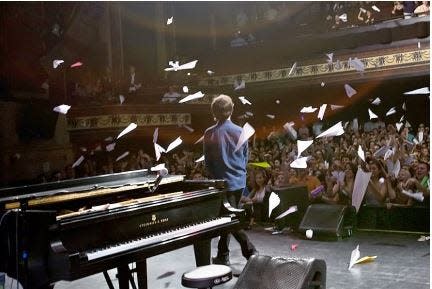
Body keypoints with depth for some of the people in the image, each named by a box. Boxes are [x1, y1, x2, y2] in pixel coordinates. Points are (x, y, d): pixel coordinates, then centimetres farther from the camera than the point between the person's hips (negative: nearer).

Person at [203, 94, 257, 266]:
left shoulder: (210, 134, -10)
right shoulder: (240, 132, -1)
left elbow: (207, 161, -3)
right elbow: (246, 158, 7)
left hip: (223, 182, -5)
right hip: (239, 181, 5)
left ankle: (251, 252, -10)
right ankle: (222, 256, 26)